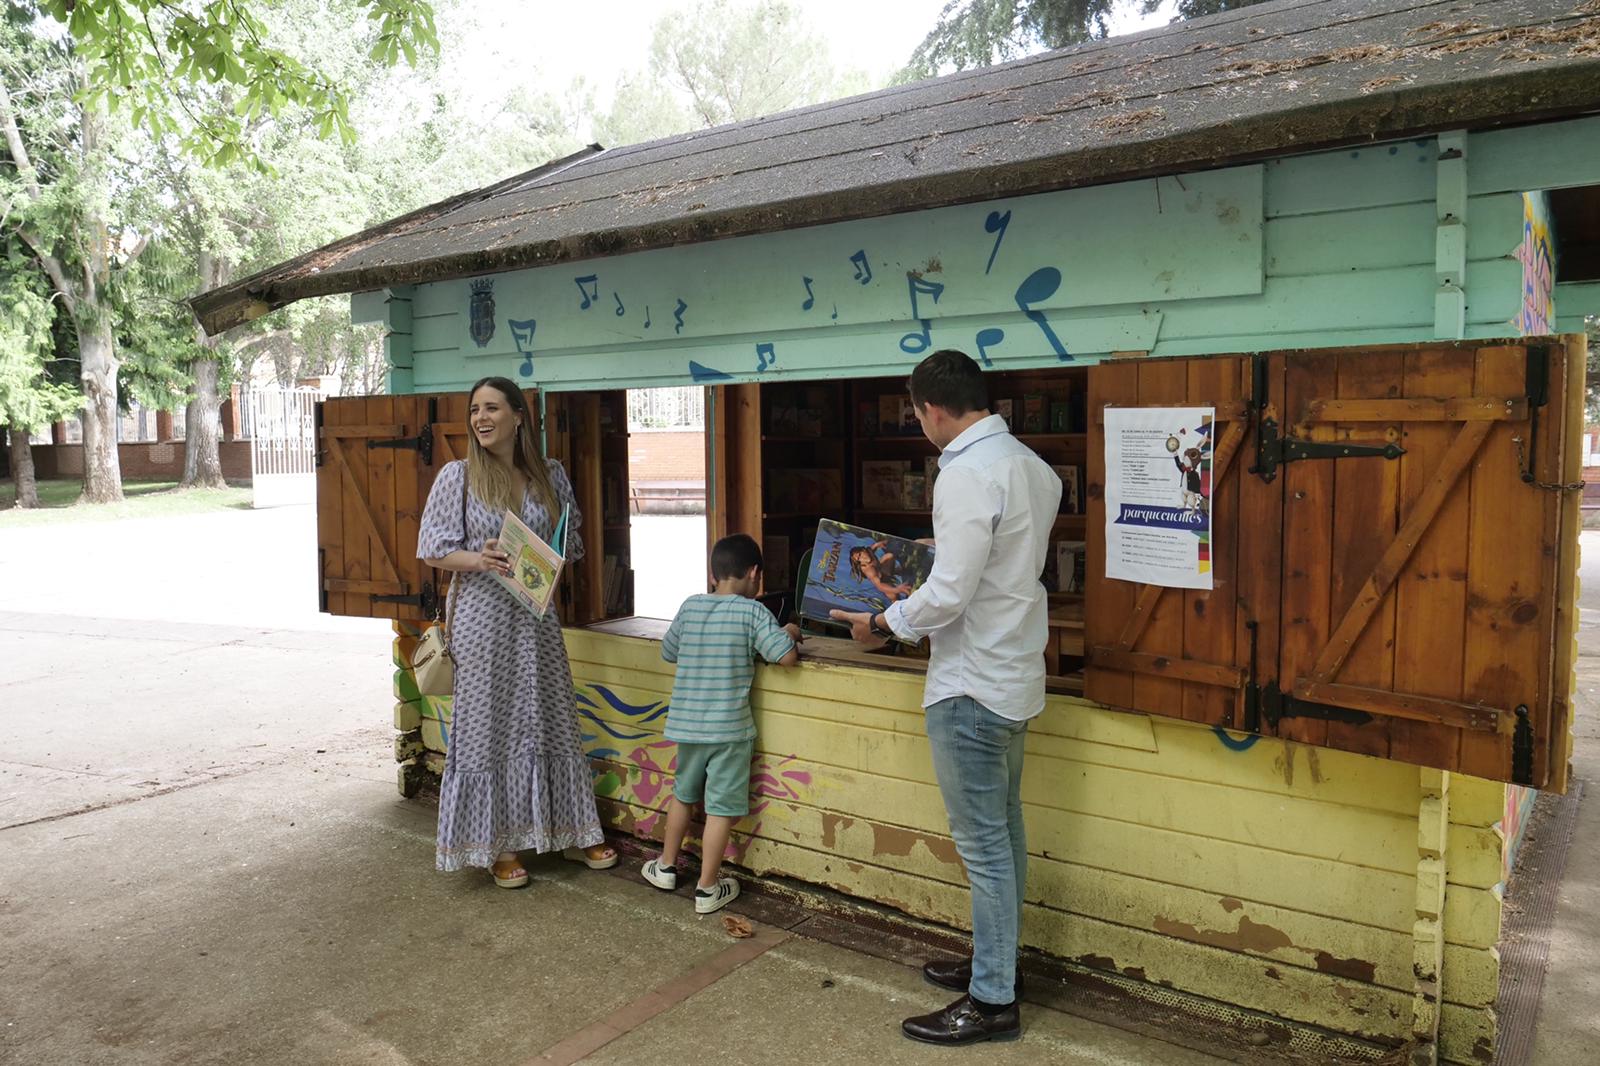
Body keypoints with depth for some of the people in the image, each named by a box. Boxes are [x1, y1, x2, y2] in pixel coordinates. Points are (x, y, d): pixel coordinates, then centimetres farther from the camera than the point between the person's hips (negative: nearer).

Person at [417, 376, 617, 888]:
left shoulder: (550, 475, 5)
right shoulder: (458, 476, -3)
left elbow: (570, 541, 13)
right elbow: (434, 551, -4)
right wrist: (478, 559, -22)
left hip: (536, 616, 3)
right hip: (482, 618, -3)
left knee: (550, 721, 11)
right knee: (489, 726, 3)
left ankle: (568, 832, 26)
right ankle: (498, 845, 18)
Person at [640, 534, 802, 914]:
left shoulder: (690, 607, 2)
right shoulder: (752, 612, -11)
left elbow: (668, 652, 14)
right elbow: (786, 656, -17)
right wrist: (790, 633, 3)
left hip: (687, 723, 5)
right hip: (730, 727, -5)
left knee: (683, 794, 24)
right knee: (721, 808, 5)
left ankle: (666, 866, 36)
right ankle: (707, 889, 11)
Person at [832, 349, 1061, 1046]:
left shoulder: (966, 473, -21)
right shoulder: (1032, 466, 8)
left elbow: (949, 596, -25)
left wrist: (882, 624, -10)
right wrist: (937, 548, 23)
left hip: (971, 686, -10)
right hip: (1016, 677, 10)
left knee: (983, 844, 1)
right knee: (1003, 830, 20)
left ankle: (992, 1002, 14)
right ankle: (997, 958, 35)